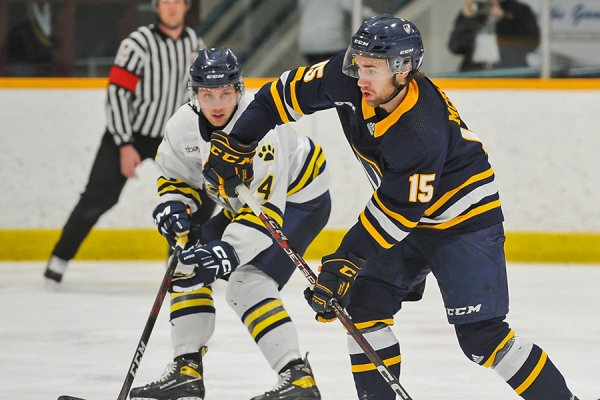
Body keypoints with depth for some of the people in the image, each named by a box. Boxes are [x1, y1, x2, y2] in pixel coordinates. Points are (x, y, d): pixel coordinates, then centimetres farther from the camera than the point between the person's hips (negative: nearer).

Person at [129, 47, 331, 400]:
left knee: (248, 283, -24)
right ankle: (187, 371, 9)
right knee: (188, 264, 3)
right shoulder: (184, 126, -13)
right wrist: (174, 206, -17)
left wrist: (231, 250, -49)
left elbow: (266, 207, -40)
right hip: (243, 202, 9)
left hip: (299, 201, -9)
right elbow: (176, 174, 4)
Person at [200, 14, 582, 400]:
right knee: (364, 304, -2)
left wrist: (346, 262, -29)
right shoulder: (349, 80, -17)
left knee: (481, 335, -15)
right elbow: (288, 92, -4)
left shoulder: (423, 134, -35)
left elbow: (395, 214, -29)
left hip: (465, 218, -8)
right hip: (409, 215, 8)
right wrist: (238, 144, -6)